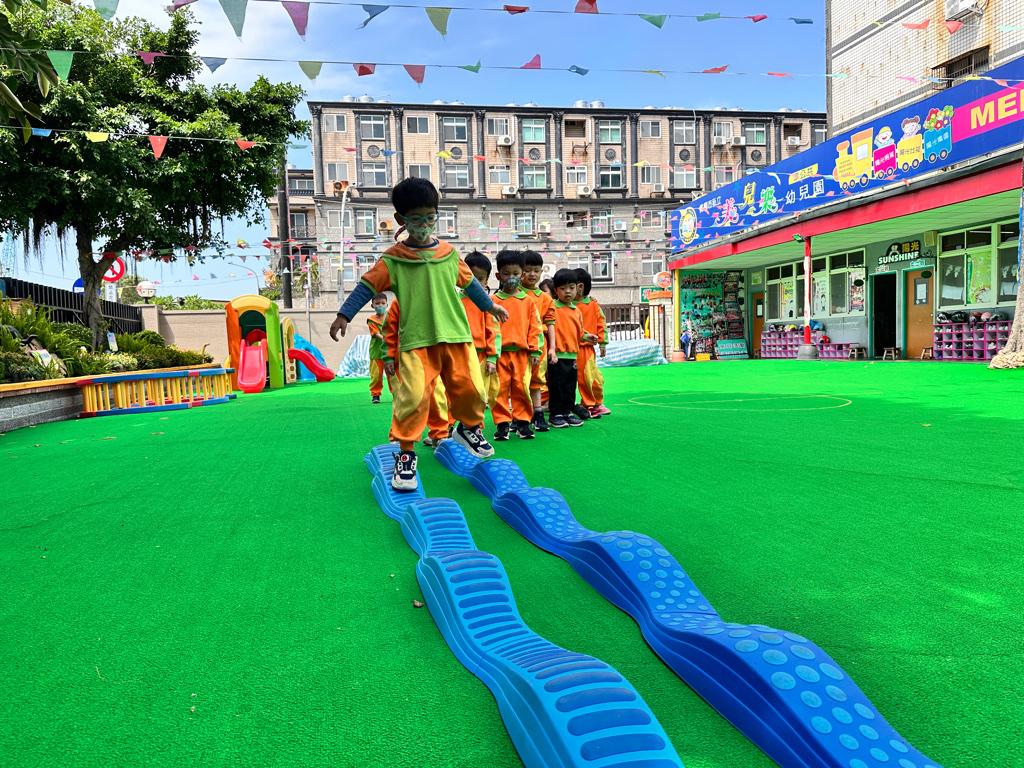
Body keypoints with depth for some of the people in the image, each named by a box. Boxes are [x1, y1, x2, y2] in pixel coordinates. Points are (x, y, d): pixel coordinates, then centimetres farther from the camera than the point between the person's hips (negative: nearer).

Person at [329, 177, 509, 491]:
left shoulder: (448, 253, 12)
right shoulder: (392, 259, 2)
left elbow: (468, 281, 25)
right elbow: (367, 286, 4)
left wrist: (489, 304, 34)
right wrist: (344, 314, -3)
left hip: (455, 334, 4)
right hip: (416, 340, -3)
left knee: (471, 386, 1)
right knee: (413, 395, -12)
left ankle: (469, 427, 31)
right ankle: (406, 453, 4)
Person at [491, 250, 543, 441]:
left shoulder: (528, 301, 10)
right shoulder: (493, 301, 5)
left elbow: (534, 326, 10)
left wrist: (534, 350, 4)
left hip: (522, 352, 1)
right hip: (500, 352, -1)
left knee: (521, 387, 4)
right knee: (500, 388, 0)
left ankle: (522, 421, 16)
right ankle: (502, 423, 9)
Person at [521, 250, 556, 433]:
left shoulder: (546, 298, 12)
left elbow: (550, 323, 9)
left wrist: (552, 347, 4)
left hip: (539, 343, 3)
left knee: (536, 379, 8)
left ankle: (538, 415, 14)